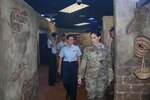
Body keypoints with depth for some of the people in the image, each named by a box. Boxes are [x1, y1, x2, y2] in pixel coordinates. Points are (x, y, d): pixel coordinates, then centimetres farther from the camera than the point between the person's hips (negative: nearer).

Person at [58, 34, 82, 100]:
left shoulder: (76, 48, -2)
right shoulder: (63, 48, -1)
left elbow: (78, 57, 3)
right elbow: (60, 58, 4)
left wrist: (79, 66, 4)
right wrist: (59, 68, 4)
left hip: (74, 64, -1)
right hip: (65, 64, 1)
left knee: (73, 81, 3)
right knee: (65, 81, 4)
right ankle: (68, 91, 40)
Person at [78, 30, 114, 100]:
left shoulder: (105, 49, 1)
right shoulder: (87, 49, 0)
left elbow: (109, 64, 4)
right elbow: (83, 64, 0)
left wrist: (110, 77, 4)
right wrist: (80, 76, -1)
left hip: (102, 77, 1)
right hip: (90, 77, 0)